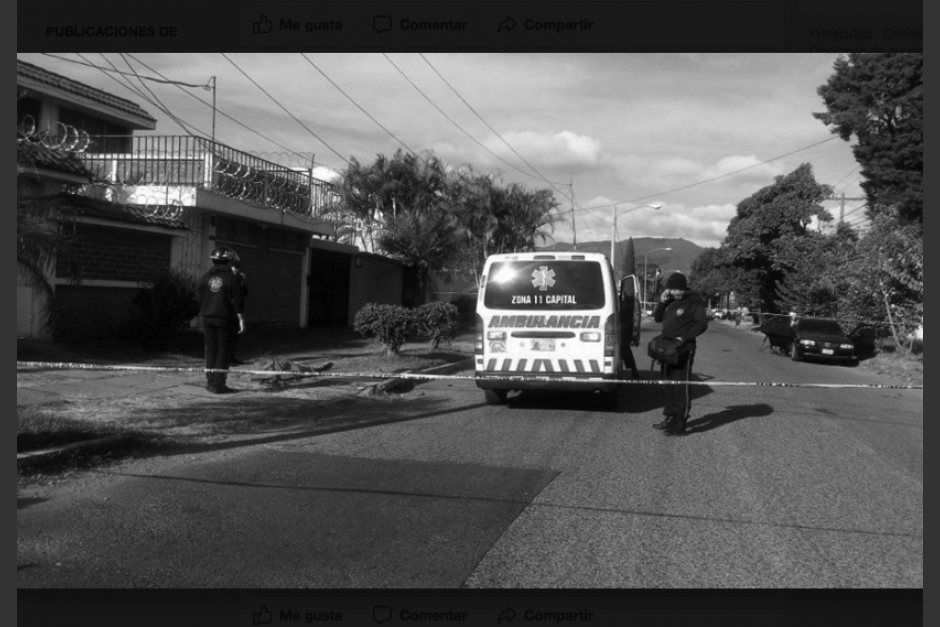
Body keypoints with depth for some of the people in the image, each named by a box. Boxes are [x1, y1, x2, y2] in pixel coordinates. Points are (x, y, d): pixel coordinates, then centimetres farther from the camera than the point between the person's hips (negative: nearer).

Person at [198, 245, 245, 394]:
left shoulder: (205, 278, 5)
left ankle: (210, 382, 14)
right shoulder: (231, 279, -8)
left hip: (207, 318, 4)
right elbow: (237, 302, -9)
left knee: (210, 350, 11)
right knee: (223, 351, 0)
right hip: (224, 319, -4)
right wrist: (241, 319, -5)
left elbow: (201, 300, 11)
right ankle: (219, 385, -2)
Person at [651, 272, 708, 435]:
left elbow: (702, 324, -14)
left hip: (683, 350, -8)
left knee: (681, 386, -8)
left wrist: (684, 337, -21)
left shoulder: (693, 302, -8)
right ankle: (670, 417, 25)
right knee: (667, 385, 14)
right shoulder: (671, 302, 14)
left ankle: (680, 424, -7)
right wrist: (662, 302, 2)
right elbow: (658, 318, 19)